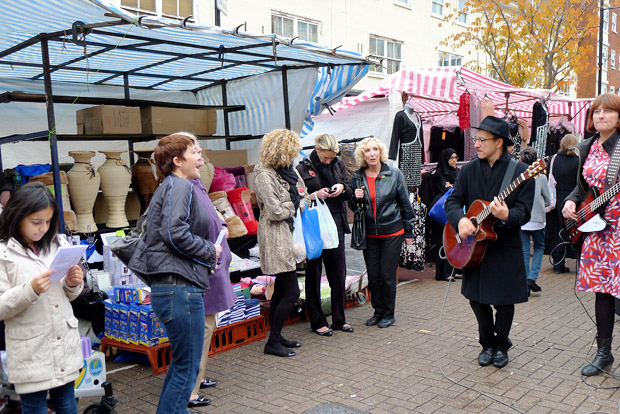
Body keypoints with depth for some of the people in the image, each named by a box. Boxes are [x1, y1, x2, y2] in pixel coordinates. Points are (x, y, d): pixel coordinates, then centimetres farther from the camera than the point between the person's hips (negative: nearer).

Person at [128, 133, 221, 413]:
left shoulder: (171, 186, 21)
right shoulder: (180, 186, -10)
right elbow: (175, 232, -24)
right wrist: (210, 253, -10)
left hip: (169, 287, 11)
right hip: (181, 288, -11)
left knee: (181, 362, 23)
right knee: (187, 367, -1)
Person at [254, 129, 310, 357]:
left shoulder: (289, 170, 11)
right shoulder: (264, 175, -15)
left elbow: (304, 196, 18)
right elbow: (275, 212, -19)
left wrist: (301, 204, -3)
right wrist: (295, 206, -4)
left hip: (288, 235, 9)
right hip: (275, 238, -9)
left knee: (281, 290, 16)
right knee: (292, 292, -7)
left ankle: (276, 336, 28)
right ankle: (272, 342, 5)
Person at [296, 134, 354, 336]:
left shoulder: (338, 165, 8)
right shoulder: (303, 168, -6)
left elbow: (350, 191, 15)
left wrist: (343, 188, -6)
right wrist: (315, 195, -22)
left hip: (336, 225, 5)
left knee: (338, 274, 10)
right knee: (314, 275, 5)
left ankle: (339, 319, 24)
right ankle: (317, 321, 17)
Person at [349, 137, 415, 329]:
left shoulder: (394, 174, -3)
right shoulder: (357, 178, 3)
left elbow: (405, 203, 3)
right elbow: (352, 207, 13)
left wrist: (409, 231, 4)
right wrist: (355, 199, -11)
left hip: (392, 233, -2)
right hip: (369, 234, 3)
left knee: (387, 275, 1)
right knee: (373, 275, 7)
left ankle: (388, 314, 18)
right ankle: (378, 311, 25)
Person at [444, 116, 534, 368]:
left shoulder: (520, 172, -9)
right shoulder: (469, 170, 5)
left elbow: (524, 211, -13)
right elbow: (453, 200, 2)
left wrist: (506, 216, -35)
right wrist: (460, 219, -18)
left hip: (505, 248, -4)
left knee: (504, 301, 6)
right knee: (477, 299, 11)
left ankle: (501, 346, 29)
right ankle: (487, 344, 31)